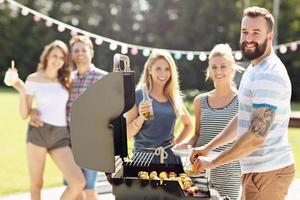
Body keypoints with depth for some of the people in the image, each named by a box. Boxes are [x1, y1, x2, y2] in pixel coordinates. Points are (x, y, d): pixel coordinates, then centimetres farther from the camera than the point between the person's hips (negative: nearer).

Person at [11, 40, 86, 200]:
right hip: (38, 132, -3)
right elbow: (24, 114, 2)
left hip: (61, 136, 3)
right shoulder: (33, 79, 3)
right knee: (36, 185, 3)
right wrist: (22, 92, -10)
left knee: (79, 182, -12)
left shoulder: (66, 80, 11)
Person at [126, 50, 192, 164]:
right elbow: (128, 133, -4)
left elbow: (188, 124, 25)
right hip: (144, 156, -3)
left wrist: (177, 142, 11)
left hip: (170, 156, 3)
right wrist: (141, 117, -19)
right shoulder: (138, 96, -2)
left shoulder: (175, 97, 9)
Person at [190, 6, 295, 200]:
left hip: (268, 172, -9)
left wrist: (212, 162, -16)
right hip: (258, 169, 9)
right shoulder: (254, 69, 13)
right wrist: (208, 147, 14)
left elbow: (256, 137, -25)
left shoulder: (269, 75, -20)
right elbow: (242, 119, 20)